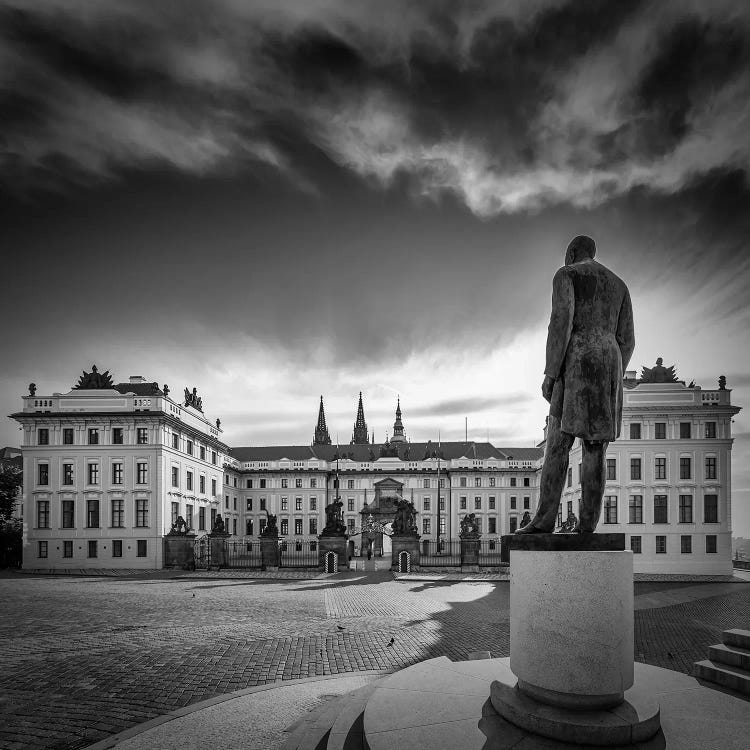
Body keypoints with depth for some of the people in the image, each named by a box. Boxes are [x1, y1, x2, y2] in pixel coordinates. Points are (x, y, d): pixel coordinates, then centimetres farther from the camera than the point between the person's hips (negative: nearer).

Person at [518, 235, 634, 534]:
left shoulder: (566, 275, 2)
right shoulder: (619, 285, 22)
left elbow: (561, 323, -12)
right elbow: (626, 340, 16)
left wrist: (550, 374, -12)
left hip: (577, 367, -6)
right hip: (609, 368, 6)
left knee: (558, 445, -6)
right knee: (595, 448, 3)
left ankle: (544, 519, -11)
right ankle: (587, 524, -2)